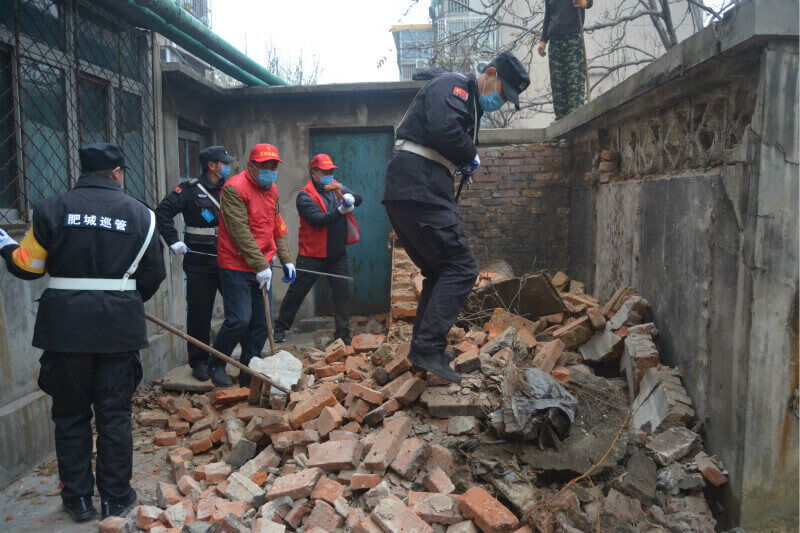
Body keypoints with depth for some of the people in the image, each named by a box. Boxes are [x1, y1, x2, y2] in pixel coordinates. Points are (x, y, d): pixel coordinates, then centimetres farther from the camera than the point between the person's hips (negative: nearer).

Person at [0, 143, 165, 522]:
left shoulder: (52, 209, -2)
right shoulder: (139, 214, -1)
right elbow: (153, 276, 1)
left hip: (65, 328, 0)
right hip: (118, 329, 0)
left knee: (70, 415, 15)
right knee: (114, 415, 11)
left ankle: (78, 500, 25)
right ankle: (115, 498, 22)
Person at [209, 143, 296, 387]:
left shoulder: (271, 189, 13)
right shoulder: (235, 188, -13)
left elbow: (278, 226, 20)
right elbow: (240, 232, -19)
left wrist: (286, 260, 14)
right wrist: (260, 266, -20)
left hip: (262, 266, 8)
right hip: (236, 267, -8)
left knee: (261, 322, 7)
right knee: (239, 320, -11)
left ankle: (249, 375, 20)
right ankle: (216, 365, 14)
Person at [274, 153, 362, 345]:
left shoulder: (337, 187, 12)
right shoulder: (305, 196, -8)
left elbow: (358, 199, 1)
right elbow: (317, 220, -21)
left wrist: (350, 197, -21)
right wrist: (340, 211, -31)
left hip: (338, 255, 5)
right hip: (312, 256, -5)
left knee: (343, 293, 3)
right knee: (296, 292, 5)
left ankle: (343, 335, 13)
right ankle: (280, 328, 21)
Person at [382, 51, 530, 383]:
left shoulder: (470, 104, 30)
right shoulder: (454, 85, -2)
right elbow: (443, 130, -21)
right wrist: (471, 156, -5)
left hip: (404, 192, 11)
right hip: (419, 187, -11)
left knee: (440, 271, 15)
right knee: (461, 268, -12)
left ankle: (422, 350, 20)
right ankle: (429, 348, -14)